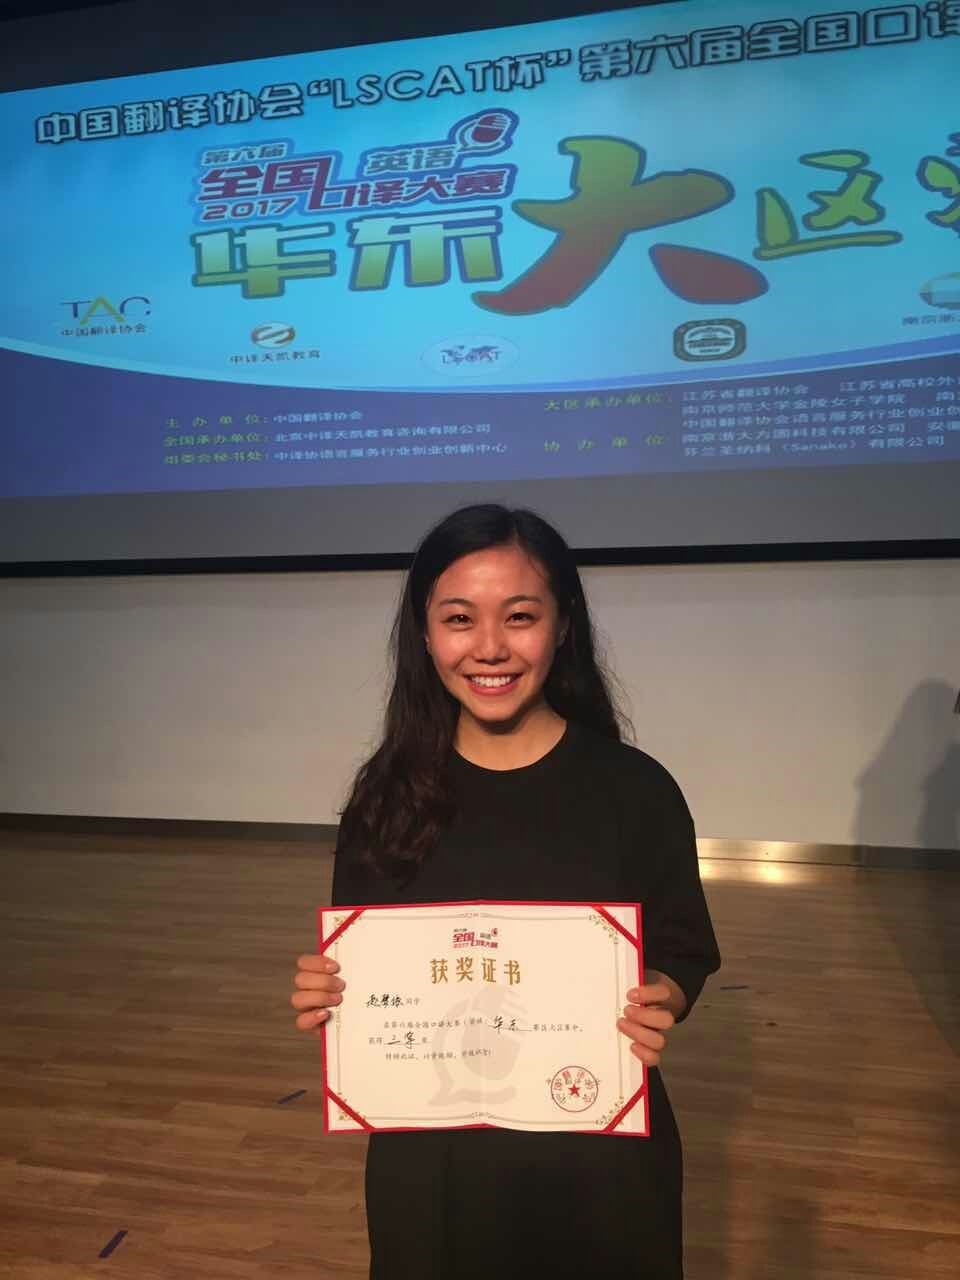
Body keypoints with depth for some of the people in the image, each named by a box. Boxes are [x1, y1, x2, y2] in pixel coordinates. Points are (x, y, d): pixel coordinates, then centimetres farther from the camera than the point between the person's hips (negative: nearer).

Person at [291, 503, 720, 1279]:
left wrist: (662, 1006, -23)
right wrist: (327, 995, -18)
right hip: (428, 1156, 2)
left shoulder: (634, 789, -12)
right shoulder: (389, 795, -7)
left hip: (598, 1153, -1)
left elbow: (681, 956, -3)